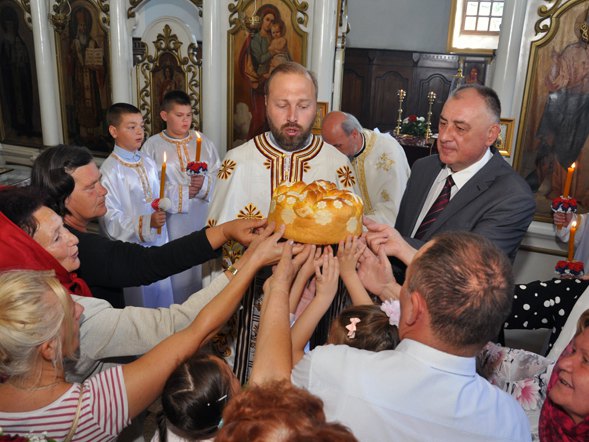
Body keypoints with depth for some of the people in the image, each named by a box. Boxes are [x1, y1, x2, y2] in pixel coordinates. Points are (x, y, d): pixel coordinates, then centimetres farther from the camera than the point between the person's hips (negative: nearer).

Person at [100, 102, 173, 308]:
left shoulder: (148, 163, 6)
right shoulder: (110, 171, -16)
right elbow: (110, 220, -18)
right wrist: (146, 223, -27)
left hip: (158, 245, 6)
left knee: (163, 301, 17)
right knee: (141, 304, 8)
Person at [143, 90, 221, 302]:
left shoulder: (203, 140, 8)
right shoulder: (152, 146, -1)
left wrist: (204, 183, -16)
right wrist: (183, 193, -13)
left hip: (203, 220, 3)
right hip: (172, 221, -2)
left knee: (202, 270, 6)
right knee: (176, 272, 3)